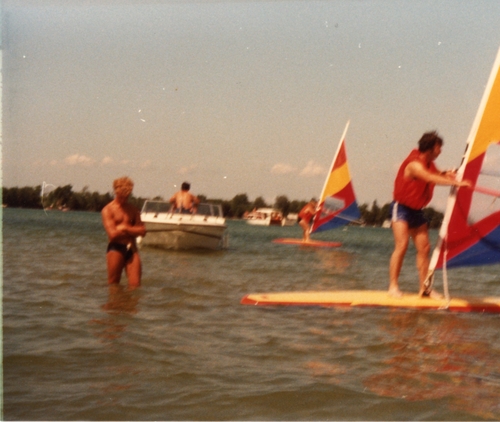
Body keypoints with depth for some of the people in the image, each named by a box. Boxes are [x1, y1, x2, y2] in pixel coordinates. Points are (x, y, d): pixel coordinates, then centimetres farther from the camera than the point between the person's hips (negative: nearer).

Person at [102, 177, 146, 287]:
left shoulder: (133, 210, 15)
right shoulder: (108, 210, -1)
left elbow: (142, 231, 5)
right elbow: (113, 234, -12)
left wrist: (125, 228, -6)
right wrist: (132, 230, 2)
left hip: (131, 249, 4)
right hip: (116, 248, -4)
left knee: (135, 284, -6)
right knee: (113, 286, 1)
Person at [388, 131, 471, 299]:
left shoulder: (429, 164, 6)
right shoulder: (414, 164, -23)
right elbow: (432, 179, -36)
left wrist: (446, 174, -14)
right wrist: (456, 183, -41)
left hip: (417, 210, 9)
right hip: (401, 208, -9)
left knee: (424, 248, 2)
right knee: (401, 246, -17)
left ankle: (424, 288, 5)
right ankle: (393, 286, -12)